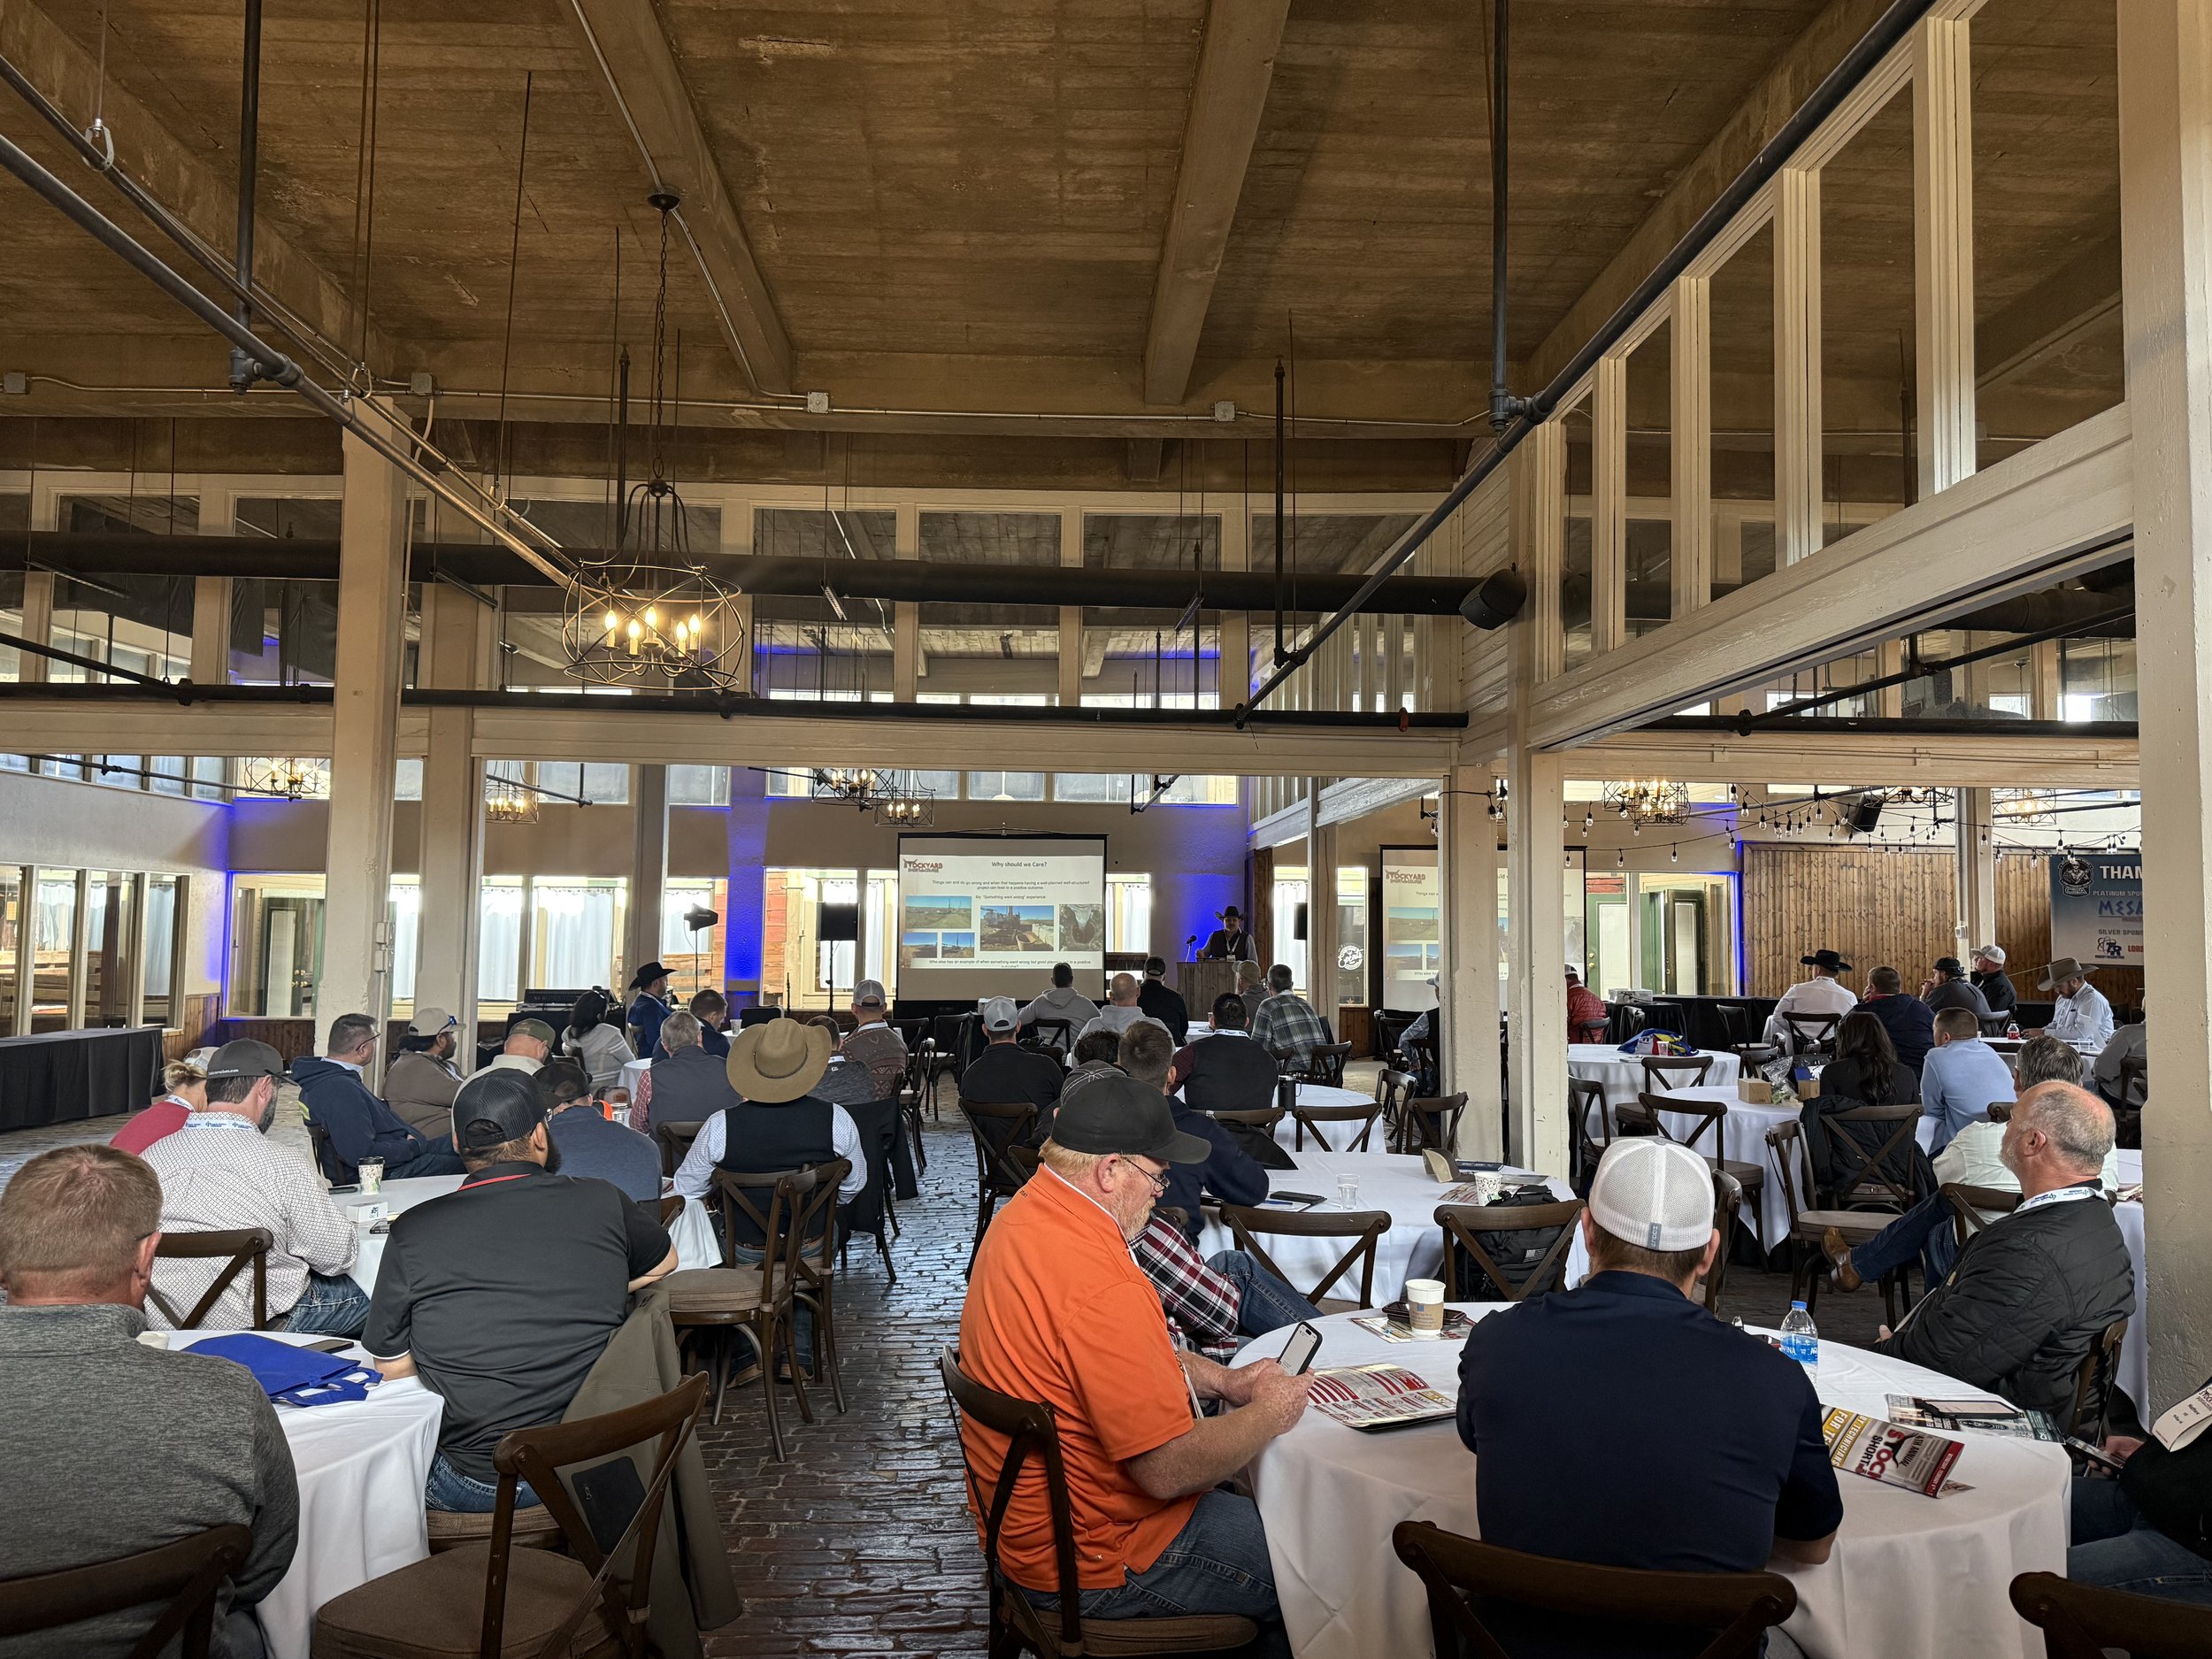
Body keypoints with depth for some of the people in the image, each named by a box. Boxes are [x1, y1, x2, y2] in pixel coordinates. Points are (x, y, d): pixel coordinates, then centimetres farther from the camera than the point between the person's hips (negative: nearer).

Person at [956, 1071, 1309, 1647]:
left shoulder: (1024, 1213, 0)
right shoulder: (1100, 1285, -32)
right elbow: (1169, 1468, -27)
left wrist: (1223, 1381, 5)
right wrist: (1269, 1413, -11)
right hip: (1090, 1562, -9)